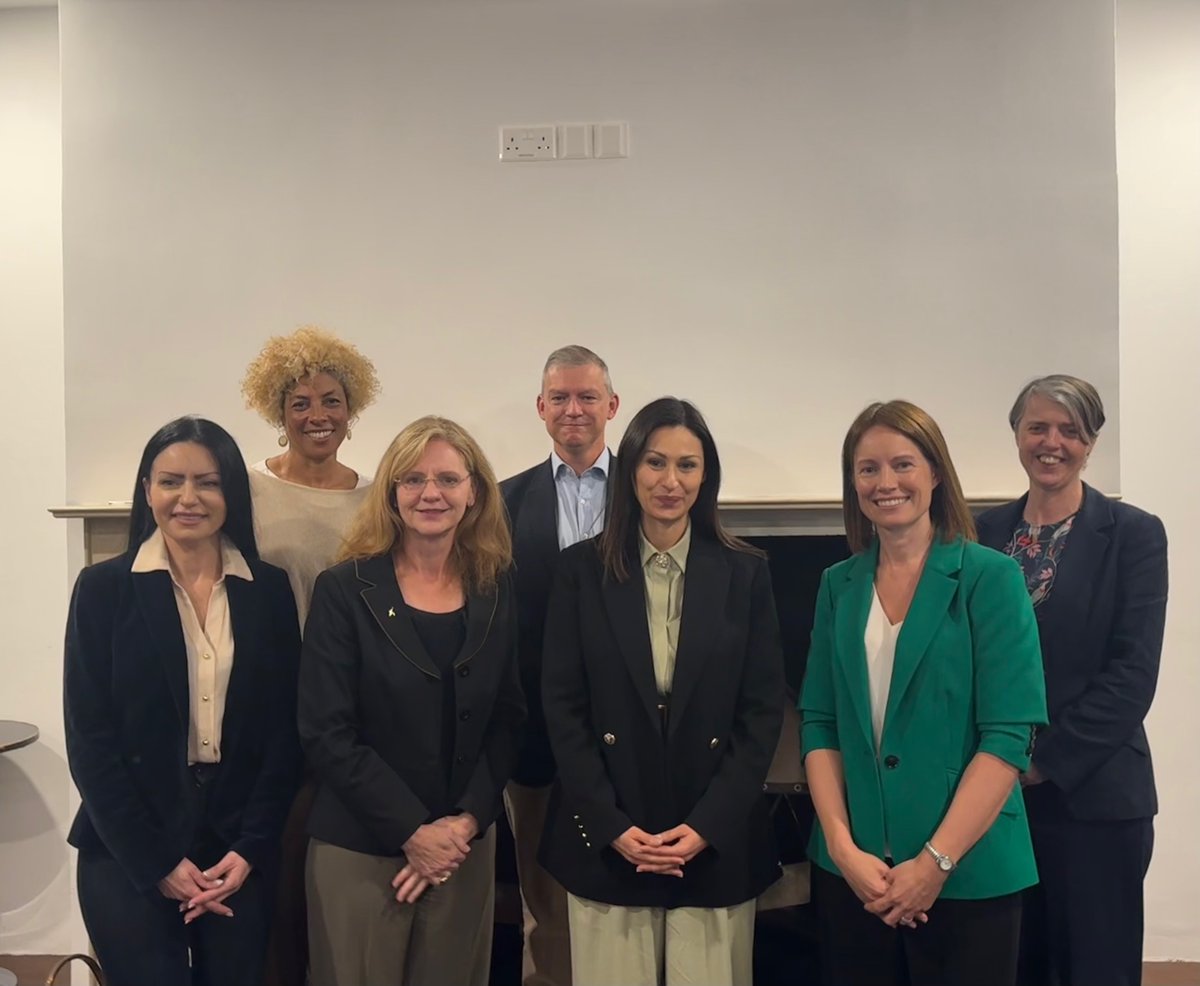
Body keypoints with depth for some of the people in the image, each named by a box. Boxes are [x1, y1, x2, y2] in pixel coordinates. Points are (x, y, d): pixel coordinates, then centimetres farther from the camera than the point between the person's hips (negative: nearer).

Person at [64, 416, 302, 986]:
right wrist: (157, 861, -10)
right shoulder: (103, 588, -4)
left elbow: (284, 729, 1)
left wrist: (250, 848, -7)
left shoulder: (269, 590, 1)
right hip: (127, 853, -1)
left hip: (240, 847, 2)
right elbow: (89, 738, -6)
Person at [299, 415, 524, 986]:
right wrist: (412, 832, -14)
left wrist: (467, 821, -9)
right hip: (359, 850, -3)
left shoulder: (498, 591, 2)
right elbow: (327, 733, -11)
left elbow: (507, 721, 3)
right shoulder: (345, 590, -7)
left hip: (466, 847, 3)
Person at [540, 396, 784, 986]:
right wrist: (611, 825, -9)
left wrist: (708, 824, -8)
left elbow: (763, 710, 0)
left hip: (716, 842, 1)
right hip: (606, 842, 0)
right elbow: (562, 707, -1)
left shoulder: (745, 572, 2)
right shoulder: (582, 569, 0)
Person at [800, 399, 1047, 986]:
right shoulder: (838, 586, 5)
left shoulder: (991, 578, -6)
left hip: (968, 877, -3)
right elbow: (819, 724, 3)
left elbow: (1008, 734, -11)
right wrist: (844, 847, -8)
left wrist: (936, 861, -15)